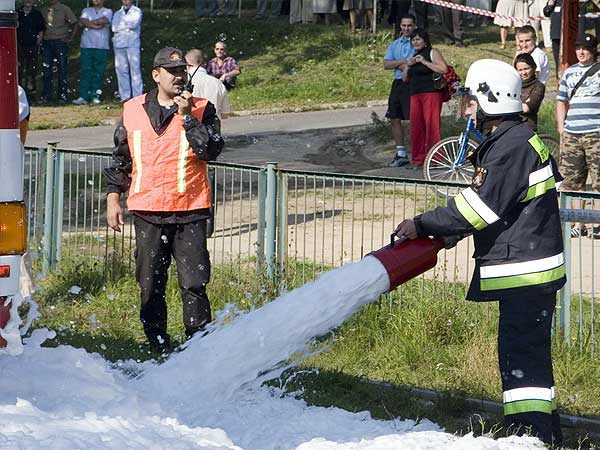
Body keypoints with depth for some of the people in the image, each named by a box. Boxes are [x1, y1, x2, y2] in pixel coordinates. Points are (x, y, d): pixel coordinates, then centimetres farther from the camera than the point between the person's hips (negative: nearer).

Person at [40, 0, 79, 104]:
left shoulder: (64, 9, 0)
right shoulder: (44, 11, 12)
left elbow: (75, 24, 0)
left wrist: (70, 38, -7)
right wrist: (41, 37, 6)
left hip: (60, 42, -4)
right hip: (47, 43, 4)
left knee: (62, 69, -2)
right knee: (46, 70, 3)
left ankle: (63, 95, 2)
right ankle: (46, 95, 8)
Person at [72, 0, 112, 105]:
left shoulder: (107, 12, 10)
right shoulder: (86, 11, 16)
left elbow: (103, 20, -11)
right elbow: (83, 22, -3)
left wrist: (89, 23, -2)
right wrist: (97, 26, -10)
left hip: (102, 47, -1)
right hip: (87, 46, 1)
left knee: (99, 72, -3)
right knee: (85, 72, -5)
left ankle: (95, 96, 0)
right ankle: (83, 97, -8)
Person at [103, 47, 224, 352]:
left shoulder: (201, 110, 3)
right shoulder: (133, 110, 9)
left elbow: (211, 150, -13)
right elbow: (120, 160, 16)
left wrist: (187, 116, -14)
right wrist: (113, 198, 11)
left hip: (190, 212, -2)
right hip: (147, 212, 2)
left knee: (194, 285, -5)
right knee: (150, 287, 7)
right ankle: (159, 350, 16)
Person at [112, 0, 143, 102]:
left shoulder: (137, 11, 11)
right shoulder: (117, 13, 20)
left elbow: (134, 24, -7)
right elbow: (114, 28, 3)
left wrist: (122, 25, 2)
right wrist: (128, 26, -2)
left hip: (133, 44, -3)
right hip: (119, 44, 3)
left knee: (135, 70, -7)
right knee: (121, 71, -2)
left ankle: (137, 96, -9)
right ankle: (125, 96, -1)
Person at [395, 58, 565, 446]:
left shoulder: (514, 147, -18)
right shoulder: (507, 142, 16)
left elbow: (481, 206, -20)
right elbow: (487, 202, 21)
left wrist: (423, 225, -13)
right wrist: (449, 231, 9)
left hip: (526, 271, -11)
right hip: (524, 270, 11)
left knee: (521, 356, -11)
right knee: (531, 355, 17)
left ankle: (529, 436, -12)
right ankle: (547, 435, 25)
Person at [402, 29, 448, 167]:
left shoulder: (432, 52, 3)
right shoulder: (413, 56, 24)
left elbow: (443, 69, -11)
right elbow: (405, 78, 25)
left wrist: (424, 62, -13)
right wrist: (408, 66, 6)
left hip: (431, 93, -7)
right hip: (415, 95, 7)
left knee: (431, 124, -11)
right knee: (416, 126, 0)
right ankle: (418, 159, 3)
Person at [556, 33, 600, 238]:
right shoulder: (569, 72, 19)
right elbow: (561, 101, 25)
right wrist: (561, 125, 14)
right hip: (571, 134, 5)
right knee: (573, 182, 4)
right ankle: (578, 224, 12)